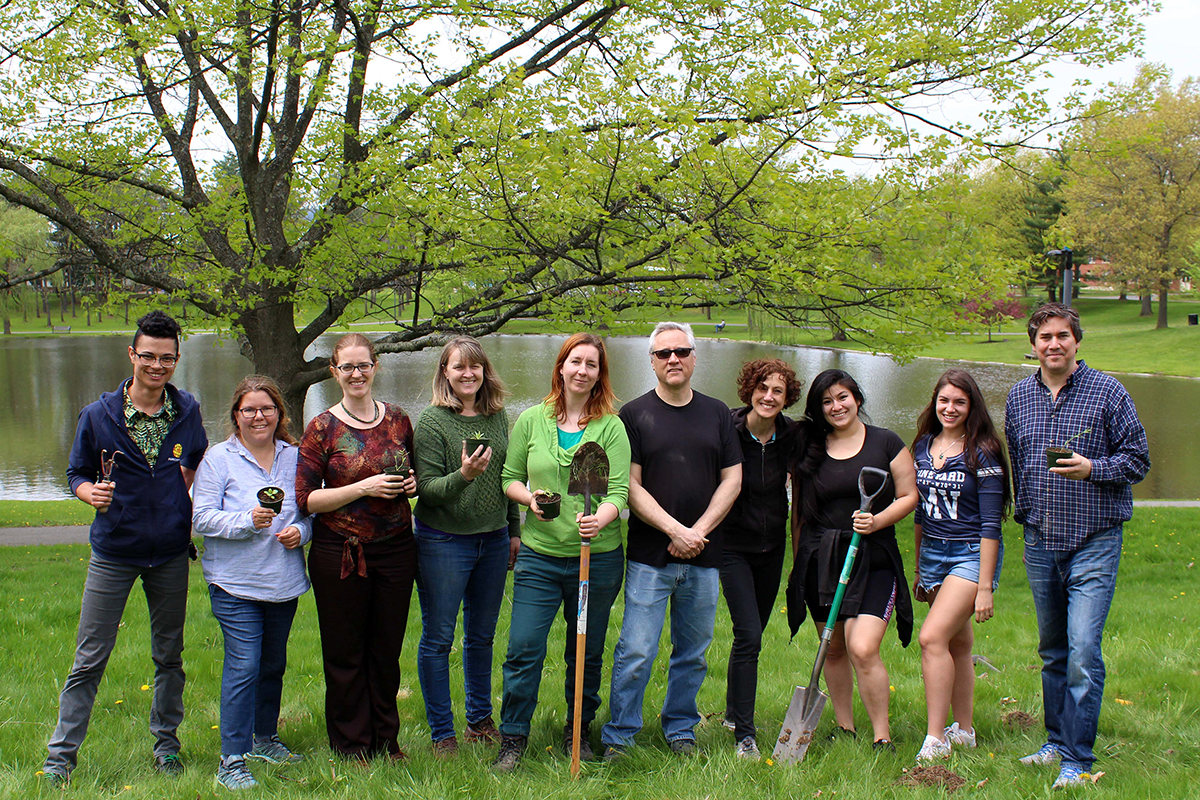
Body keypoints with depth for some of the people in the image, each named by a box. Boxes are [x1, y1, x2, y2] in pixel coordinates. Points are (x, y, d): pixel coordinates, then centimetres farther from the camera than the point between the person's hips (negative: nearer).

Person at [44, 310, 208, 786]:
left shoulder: (187, 411, -1)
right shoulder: (98, 415, -7)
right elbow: (77, 475, 1)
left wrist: (187, 508, -1)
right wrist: (92, 492, -20)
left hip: (170, 551, 2)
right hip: (114, 551, -2)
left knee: (169, 654, 13)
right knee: (90, 658, 1)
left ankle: (166, 742, 30)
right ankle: (62, 754, 12)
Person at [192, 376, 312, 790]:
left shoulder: (294, 456, 7)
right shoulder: (218, 459, -4)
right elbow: (202, 518, -10)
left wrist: (300, 531, -5)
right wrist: (248, 521, -24)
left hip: (284, 582, 5)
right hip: (235, 583, -5)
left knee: (273, 664, 16)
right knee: (243, 666, -11)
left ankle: (265, 739, 35)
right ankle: (231, 761, -5)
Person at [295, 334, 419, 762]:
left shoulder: (397, 419, 6)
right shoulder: (322, 428, -5)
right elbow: (306, 499, -8)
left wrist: (413, 484, -2)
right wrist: (363, 488, -18)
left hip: (395, 550, 3)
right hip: (341, 554, -3)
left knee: (387, 647, 11)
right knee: (345, 654, 5)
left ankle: (386, 739, 26)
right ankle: (352, 746, 19)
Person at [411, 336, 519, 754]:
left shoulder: (498, 416, 6)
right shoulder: (431, 420, -9)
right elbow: (426, 488, -13)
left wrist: (514, 531, 16)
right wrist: (463, 476, -30)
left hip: (493, 539, 5)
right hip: (443, 541, -5)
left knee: (482, 635, 16)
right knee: (438, 638, 3)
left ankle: (480, 720, 30)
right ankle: (442, 732, 14)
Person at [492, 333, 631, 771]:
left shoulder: (610, 426, -1)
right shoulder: (531, 420, 5)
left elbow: (619, 489, -8)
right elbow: (510, 477, 12)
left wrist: (601, 519, -28)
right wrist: (529, 497, -9)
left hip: (597, 558, -1)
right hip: (539, 555, 1)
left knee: (587, 652, 11)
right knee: (523, 649, -3)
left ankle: (578, 730, 32)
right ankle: (513, 737, 14)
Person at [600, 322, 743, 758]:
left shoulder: (717, 413, 10)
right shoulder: (635, 414, 1)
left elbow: (732, 480, 7)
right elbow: (630, 486, -4)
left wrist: (698, 531, -5)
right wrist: (674, 529, -13)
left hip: (703, 558, 3)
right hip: (650, 555, -3)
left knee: (693, 653, 10)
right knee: (636, 653, -5)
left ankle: (681, 730, 25)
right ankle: (618, 737, 7)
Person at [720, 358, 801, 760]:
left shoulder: (791, 436, -4)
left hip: (772, 546, 4)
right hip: (734, 545, -4)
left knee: (751, 633, 15)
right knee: (749, 636, -13)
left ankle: (734, 712, 34)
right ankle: (744, 734, -7)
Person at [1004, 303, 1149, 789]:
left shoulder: (1107, 393, -4)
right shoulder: (1019, 397, 9)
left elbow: (1138, 460, -4)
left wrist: (1092, 469, -20)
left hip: (1093, 543, -5)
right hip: (1039, 543, 5)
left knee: (1083, 653, -12)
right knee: (1052, 651, 14)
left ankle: (1078, 760, -5)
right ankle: (1057, 741, 27)